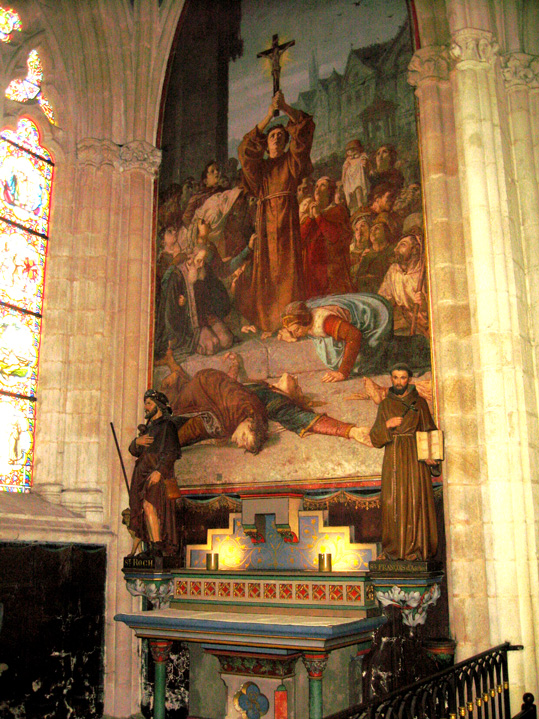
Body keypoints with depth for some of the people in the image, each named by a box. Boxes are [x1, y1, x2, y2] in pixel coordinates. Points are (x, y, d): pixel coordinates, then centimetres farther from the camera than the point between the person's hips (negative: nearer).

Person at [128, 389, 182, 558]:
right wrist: (137, 442, -7)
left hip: (157, 472, -8)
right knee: (146, 510, 4)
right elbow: (134, 451, 16)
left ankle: (157, 546, -21)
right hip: (144, 472, 8)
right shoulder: (149, 427, 22)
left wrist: (159, 470, -25)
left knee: (149, 505, -20)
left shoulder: (167, 425, -3)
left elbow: (171, 452, -14)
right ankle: (153, 549, 7)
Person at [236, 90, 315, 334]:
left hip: (287, 216, -2)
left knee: (287, 265, -13)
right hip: (266, 218, 2)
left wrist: (285, 108, -9)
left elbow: (305, 128, 5)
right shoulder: (260, 166, 21)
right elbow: (245, 150, 2)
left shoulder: (291, 160, 16)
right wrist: (268, 116, -4)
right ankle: (270, 323, 1)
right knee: (267, 266, -3)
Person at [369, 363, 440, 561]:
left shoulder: (419, 403, 7)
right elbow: (375, 437, 7)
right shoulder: (385, 404, 12)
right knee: (393, 502, -3)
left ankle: (416, 549, -1)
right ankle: (393, 549, 3)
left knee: (415, 499, -6)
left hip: (415, 457, -2)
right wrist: (387, 425, -12)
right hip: (393, 459, 2)